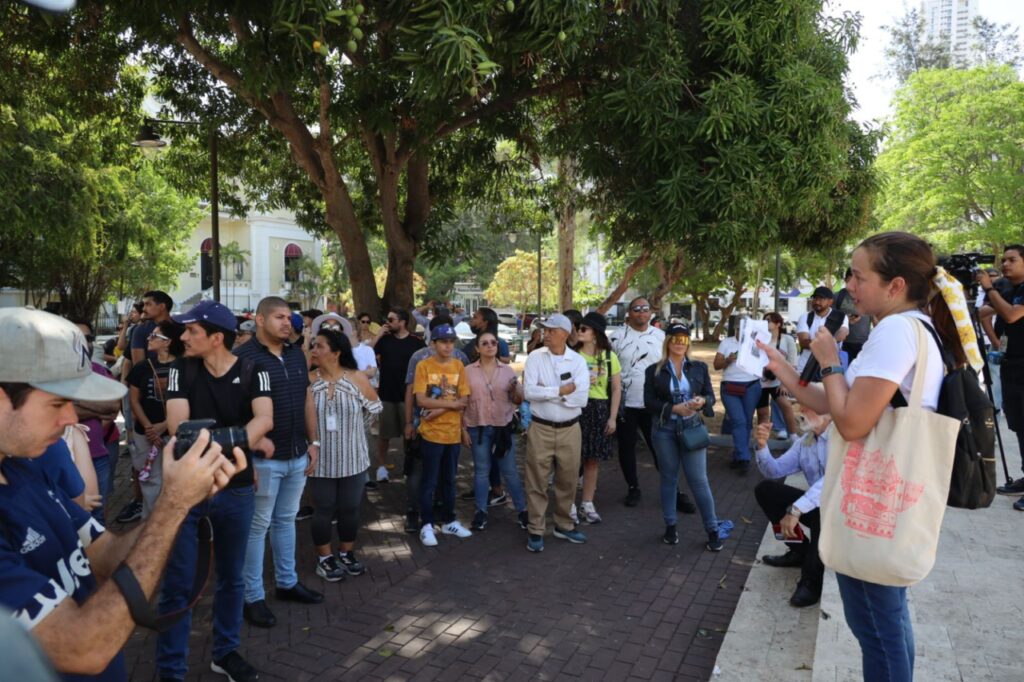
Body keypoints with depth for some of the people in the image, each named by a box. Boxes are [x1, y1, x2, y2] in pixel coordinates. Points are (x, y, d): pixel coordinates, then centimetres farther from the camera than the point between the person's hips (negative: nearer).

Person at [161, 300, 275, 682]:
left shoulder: (252, 372, -6)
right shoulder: (182, 370, -3)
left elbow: (264, 419, -22)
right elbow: (177, 425, -15)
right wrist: (245, 441, -20)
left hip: (235, 488, 1)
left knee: (231, 577, 16)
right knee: (177, 583, 7)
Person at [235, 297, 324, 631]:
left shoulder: (296, 354, 7)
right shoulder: (243, 357, -14)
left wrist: (311, 442, 13)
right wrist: (246, 457, -17)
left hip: (297, 456, 7)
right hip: (263, 459, -6)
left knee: (286, 520, 19)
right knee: (257, 526, 6)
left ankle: (287, 583, 33)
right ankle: (253, 597, 19)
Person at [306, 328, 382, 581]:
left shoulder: (358, 378, -6)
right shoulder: (308, 380, -8)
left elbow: (374, 408, 7)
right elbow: (307, 415, -11)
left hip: (352, 458, 1)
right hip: (321, 460, -1)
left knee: (350, 509, 13)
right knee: (323, 510, 9)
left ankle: (346, 553, 33)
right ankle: (325, 558, 27)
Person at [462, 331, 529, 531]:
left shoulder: (508, 370, 2)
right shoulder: (468, 371, -1)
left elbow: (518, 400, 5)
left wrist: (515, 390, -17)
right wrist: (463, 429, -2)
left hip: (504, 427, 0)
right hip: (478, 428, 0)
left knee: (510, 470, 5)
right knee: (481, 470, 8)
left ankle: (522, 510, 16)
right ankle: (481, 511, 19)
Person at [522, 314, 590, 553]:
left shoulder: (578, 361, -2)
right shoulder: (535, 357, -5)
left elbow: (581, 398, -13)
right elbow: (529, 391, -16)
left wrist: (546, 392, -14)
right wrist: (562, 391, -15)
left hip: (570, 429, 2)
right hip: (540, 428, -2)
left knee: (568, 480, 14)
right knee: (537, 482, 4)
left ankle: (564, 525, 32)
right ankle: (535, 531, 16)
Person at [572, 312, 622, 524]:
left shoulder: (610, 357, 2)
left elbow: (616, 389, 3)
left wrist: (612, 417, -1)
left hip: (599, 410, 2)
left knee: (593, 459, 8)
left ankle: (587, 503, 21)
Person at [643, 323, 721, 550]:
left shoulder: (699, 367, 5)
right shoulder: (654, 370, 0)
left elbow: (711, 395, 5)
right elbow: (649, 402, -5)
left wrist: (702, 401, -17)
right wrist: (674, 408, -17)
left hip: (692, 428, 0)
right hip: (664, 430, 0)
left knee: (699, 479, 1)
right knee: (669, 479, 11)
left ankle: (712, 530, 11)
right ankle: (670, 526, 23)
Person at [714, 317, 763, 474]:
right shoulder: (726, 342, 8)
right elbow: (716, 365, 5)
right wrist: (728, 360, -12)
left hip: (752, 386, 1)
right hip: (730, 387, -1)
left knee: (747, 422, 4)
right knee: (738, 421, -9)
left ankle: (738, 456, 15)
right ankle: (743, 458, -10)